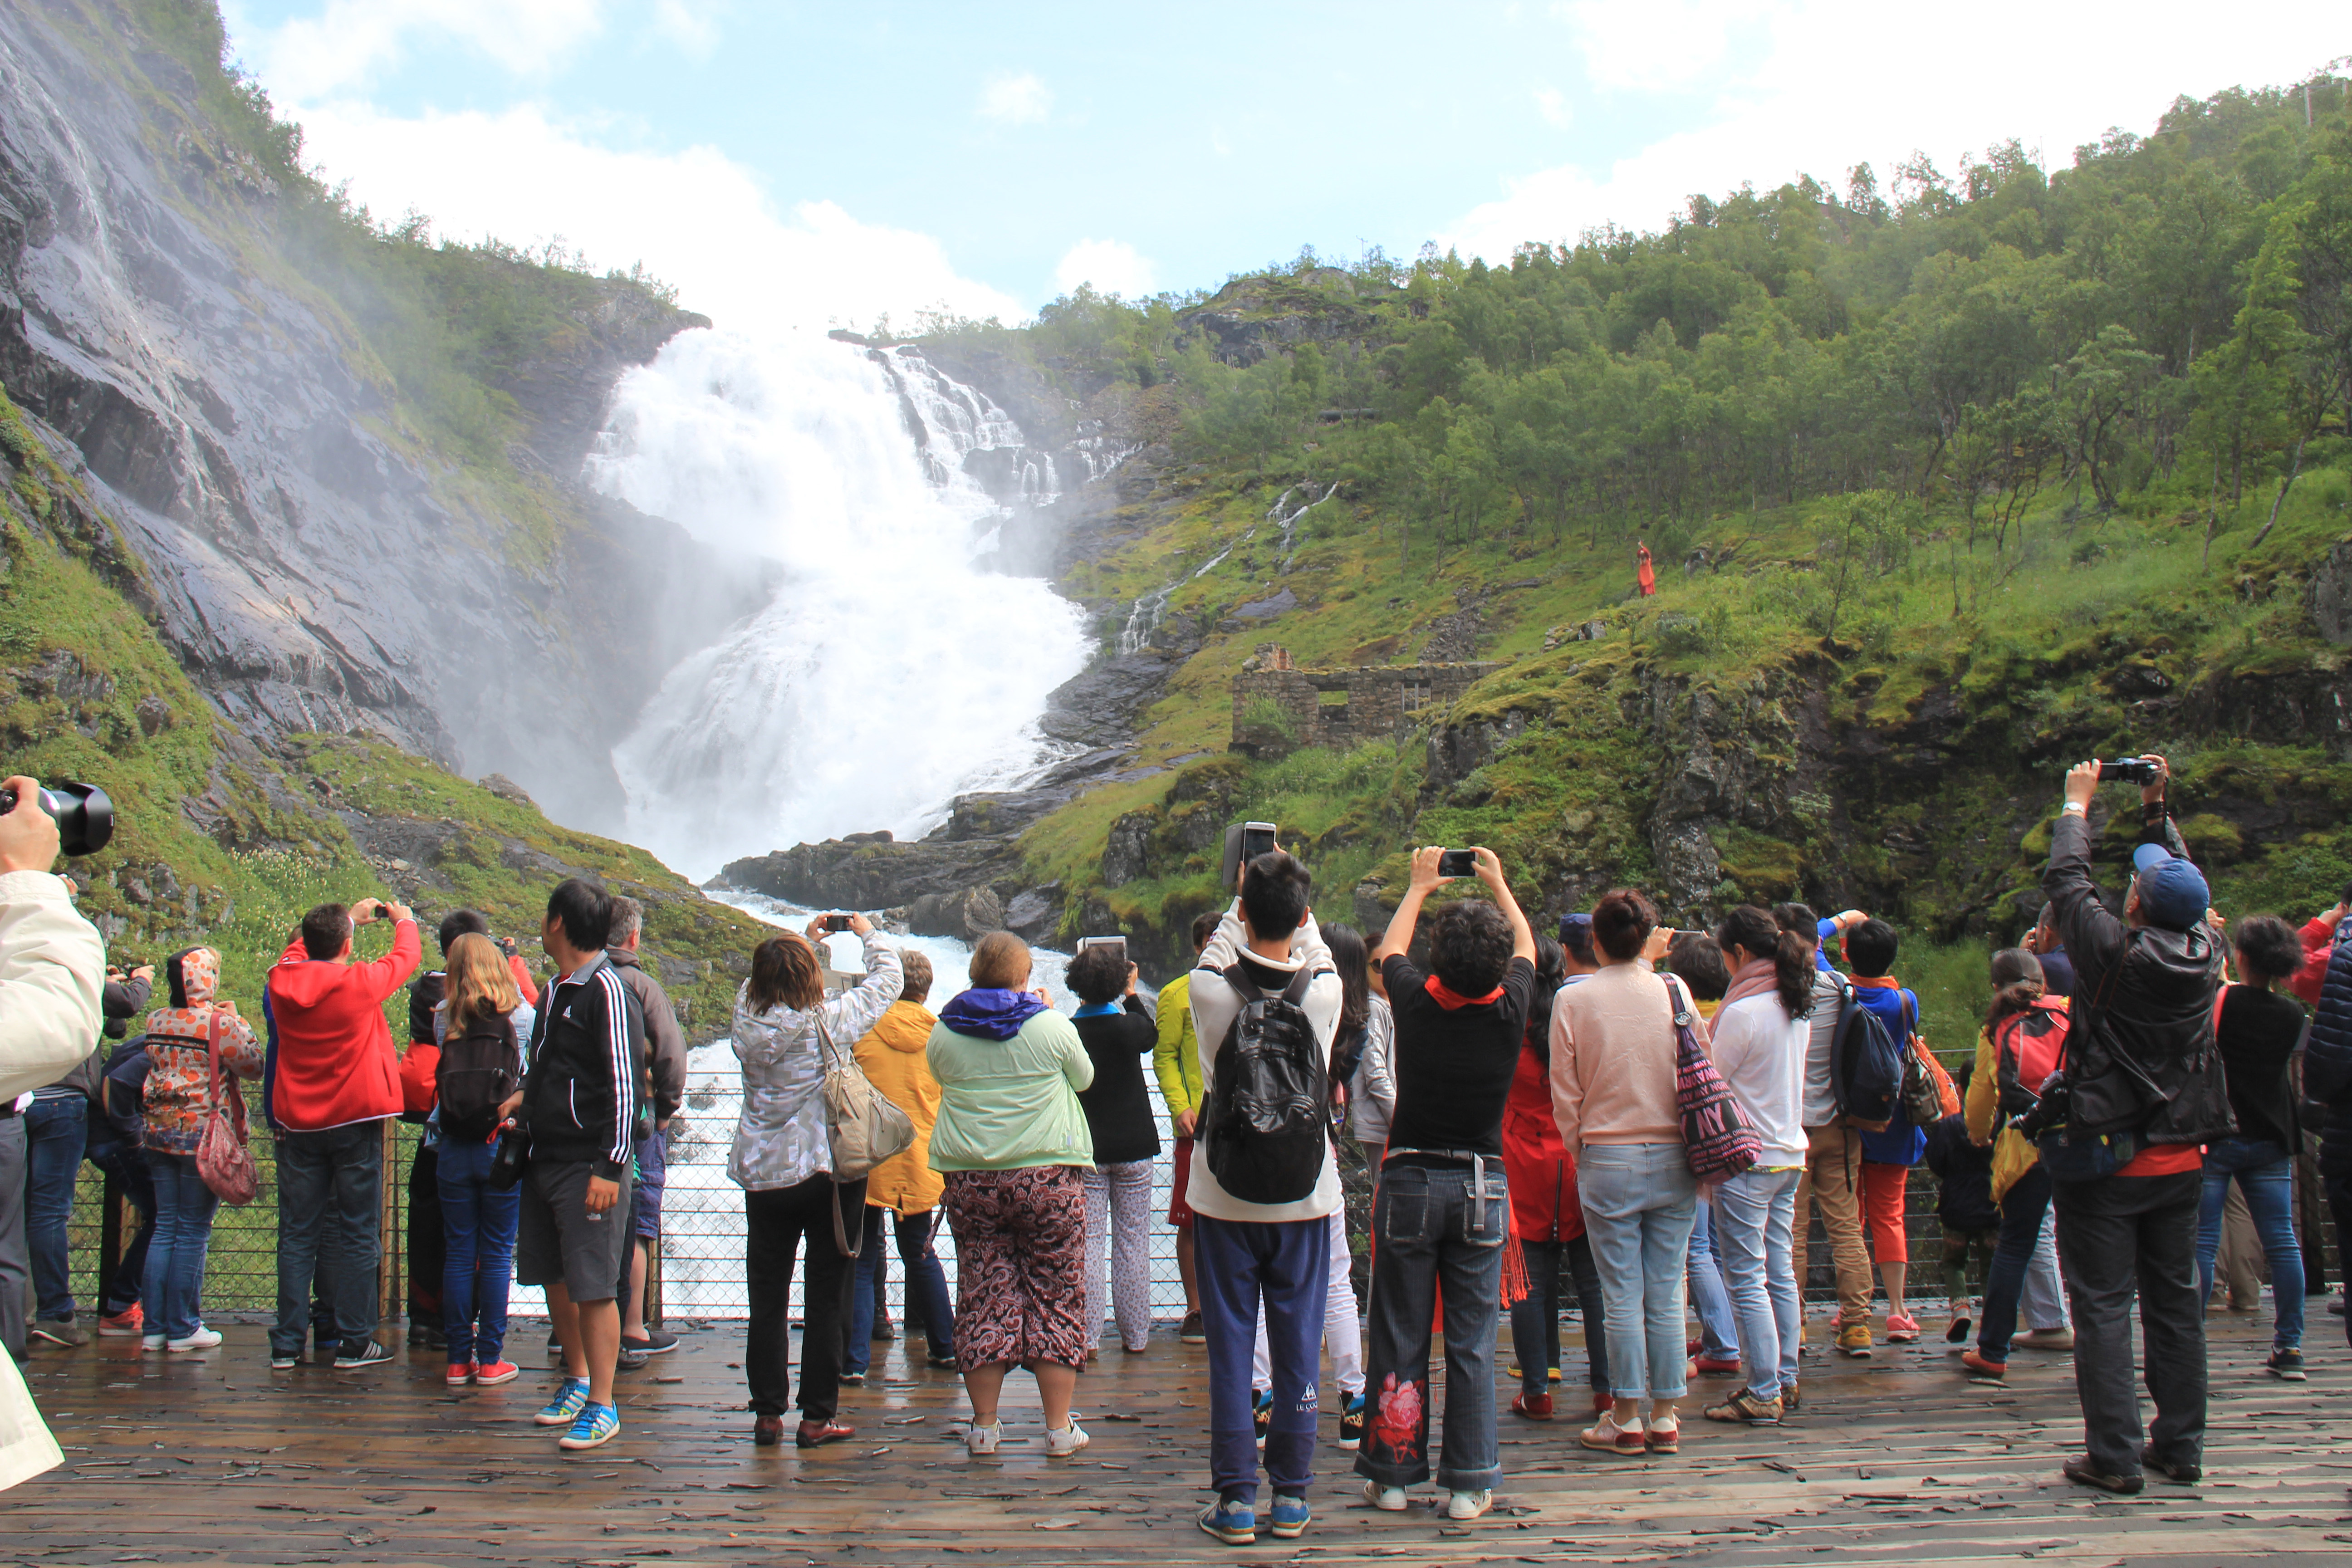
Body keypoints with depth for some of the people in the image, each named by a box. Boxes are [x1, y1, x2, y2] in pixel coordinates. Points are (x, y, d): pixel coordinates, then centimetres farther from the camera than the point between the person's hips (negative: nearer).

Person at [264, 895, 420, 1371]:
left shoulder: (283, 981, -3)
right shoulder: (360, 983, -13)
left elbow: (300, 950, 20)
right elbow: (405, 956, 5)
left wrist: (349, 917, 33)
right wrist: (403, 921, 26)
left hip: (297, 1124, 4)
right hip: (355, 1122, -4)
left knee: (297, 1235, 9)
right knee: (357, 1235, 2)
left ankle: (287, 1344, 10)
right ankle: (354, 1344, 5)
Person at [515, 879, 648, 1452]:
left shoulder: (607, 993, -14)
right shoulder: (554, 990, 13)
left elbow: (623, 1084, -18)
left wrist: (609, 1168, -21)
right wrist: (525, 1098, 10)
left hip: (588, 1167, -9)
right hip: (544, 1159, 9)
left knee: (593, 1286, -5)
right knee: (555, 1278, 16)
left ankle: (602, 1406, 2)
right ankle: (577, 1380, 31)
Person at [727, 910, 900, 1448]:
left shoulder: (747, 1020, -3)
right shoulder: (831, 1019, -13)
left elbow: (765, 985, 20)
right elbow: (887, 979, 1)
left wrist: (809, 941, 25)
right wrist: (869, 934, 17)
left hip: (762, 1176, 3)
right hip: (830, 1172, -3)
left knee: (767, 1298, 11)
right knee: (825, 1299, 4)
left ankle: (767, 1414, 14)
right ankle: (817, 1418, 8)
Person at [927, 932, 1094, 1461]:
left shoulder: (944, 1033, 2)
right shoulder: (1051, 1026, -5)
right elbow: (1084, 1077, 12)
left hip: (970, 1179, 3)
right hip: (1048, 1176, -2)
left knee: (983, 1297, 8)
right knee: (1055, 1296, 5)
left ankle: (984, 1427, 13)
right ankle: (1059, 1429, 7)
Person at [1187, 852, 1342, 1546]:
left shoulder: (1209, 989, -12)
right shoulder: (1324, 992, -9)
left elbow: (1216, 956, 12)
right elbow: (1316, 953, 15)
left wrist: (1245, 897, 18)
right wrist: (1292, 897, 18)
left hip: (1224, 1196, -1)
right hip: (1304, 1195, 1)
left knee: (1229, 1346, 6)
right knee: (1298, 1346, 8)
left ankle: (1235, 1496, 9)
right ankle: (1292, 1495, 15)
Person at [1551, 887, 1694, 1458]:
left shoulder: (1573, 1001, -6)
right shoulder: (1676, 993, -3)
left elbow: (1565, 1093, -2)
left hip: (1608, 1160, -1)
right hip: (1674, 1159, 2)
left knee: (1622, 1296, 4)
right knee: (1666, 1293, 8)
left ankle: (1626, 1420, 10)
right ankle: (1666, 1417, 14)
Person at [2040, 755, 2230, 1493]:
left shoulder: (2117, 954, -16)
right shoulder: (2205, 954, -2)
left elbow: (2066, 880, -3)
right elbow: (2185, 882, 16)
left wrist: (2078, 803, 10)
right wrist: (2157, 807, 23)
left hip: (2106, 1163, -6)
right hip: (2180, 1162, 6)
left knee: (2103, 1306, -2)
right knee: (2175, 1302, 13)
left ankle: (2114, 1454, -2)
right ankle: (2180, 1446, 19)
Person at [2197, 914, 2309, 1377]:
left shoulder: (2220, 999, -12)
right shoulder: (2294, 1014, 4)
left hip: (2215, 1135, -4)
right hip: (2270, 1139, 4)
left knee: (2202, 1242, -3)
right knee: (2282, 1239, 8)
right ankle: (2290, 1345, 9)